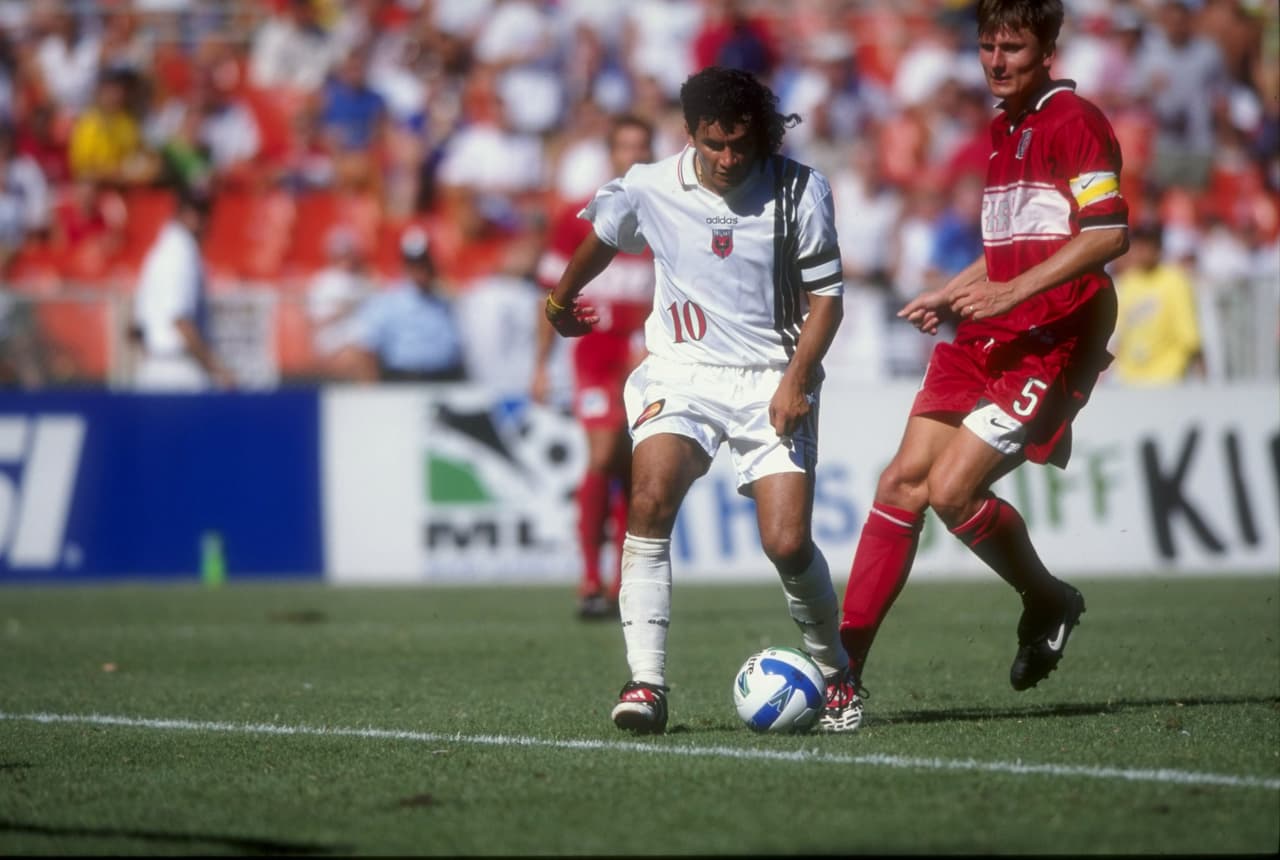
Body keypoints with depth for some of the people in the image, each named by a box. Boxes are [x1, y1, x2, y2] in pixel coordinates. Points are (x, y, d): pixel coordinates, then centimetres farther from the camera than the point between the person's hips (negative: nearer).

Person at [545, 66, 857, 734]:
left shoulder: (800, 190, -6)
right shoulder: (648, 190, -1)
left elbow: (826, 296, 0)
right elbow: (601, 239, 21)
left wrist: (795, 379, -13)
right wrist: (560, 301, 37)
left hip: (772, 382, -1)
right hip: (682, 372, 1)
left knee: (788, 544, -11)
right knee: (650, 498, -26)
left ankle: (834, 670, 17)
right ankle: (646, 681, -24)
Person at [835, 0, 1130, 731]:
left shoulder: (1074, 122, -9)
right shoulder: (1005, 129, 20)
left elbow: (1110, 233, -20)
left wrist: (1009, 294, -23)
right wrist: (952, 295, 18)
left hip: (1051, 341, -9)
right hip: (983, 340, 9)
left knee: (951, 489, -16)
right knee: (903, 483, -3)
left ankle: (1048, 603, 11)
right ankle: (843, 666, -4)